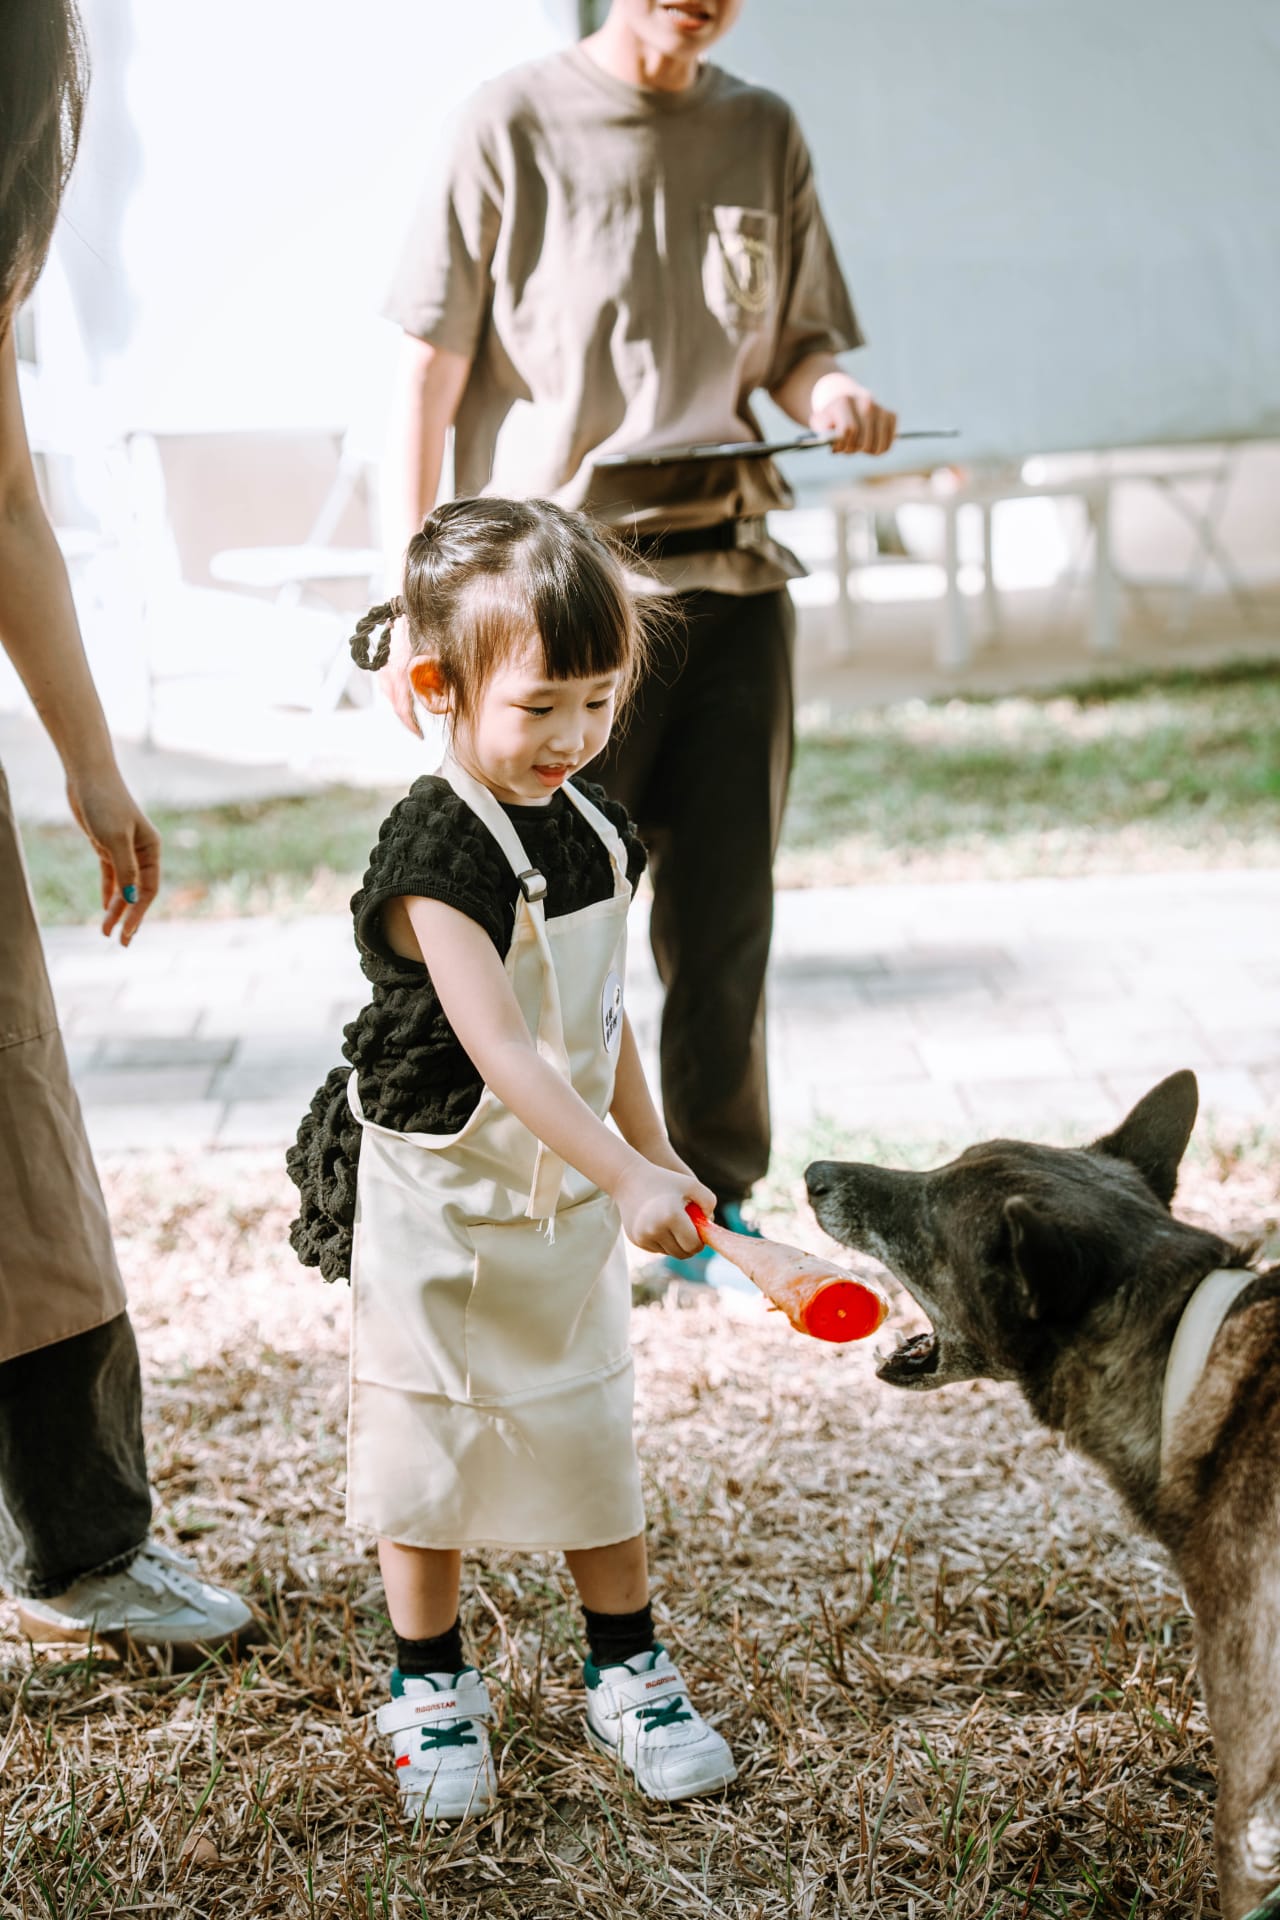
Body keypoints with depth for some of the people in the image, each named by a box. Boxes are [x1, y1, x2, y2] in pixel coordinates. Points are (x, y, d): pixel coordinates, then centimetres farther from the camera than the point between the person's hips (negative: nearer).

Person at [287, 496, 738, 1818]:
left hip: (568, 1202, 6)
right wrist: (627, 1178, -39)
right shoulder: (436, 856, -23)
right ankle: (430, 1685, 27)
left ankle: (627, 1672, 29)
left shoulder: (594, 831, 0)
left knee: (591, 1431, 13)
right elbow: (499, 1048, -32)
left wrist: (654, 1153, 16)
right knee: (427, 1443, 9)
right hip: (437, 1204, -6)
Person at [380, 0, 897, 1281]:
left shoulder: (763, 134, 10)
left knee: (725, 912, 8)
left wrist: (830, 390, -8)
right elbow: (429, 371, -3)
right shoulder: (514, 126, -2)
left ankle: (713, 1201, 22)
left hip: (731, 580, 4)